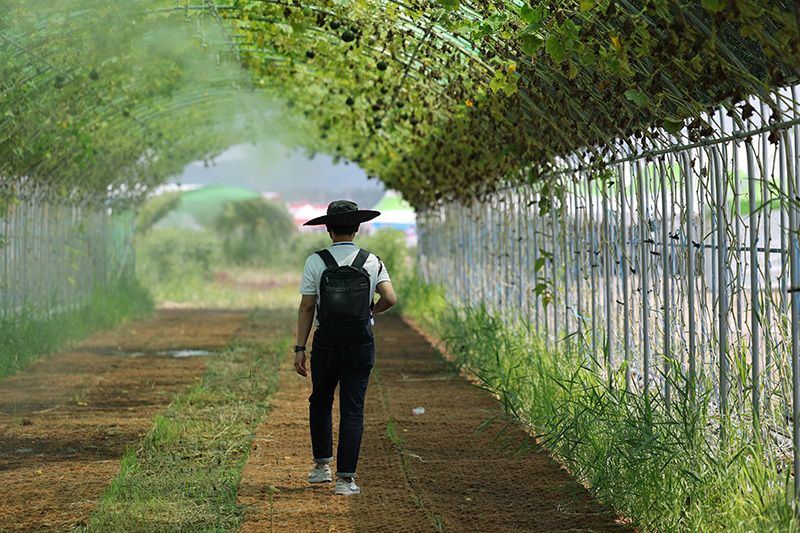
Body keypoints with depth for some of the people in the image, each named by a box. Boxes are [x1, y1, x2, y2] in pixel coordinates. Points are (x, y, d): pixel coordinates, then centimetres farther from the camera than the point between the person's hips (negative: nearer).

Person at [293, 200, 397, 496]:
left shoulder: (315, 262, -4)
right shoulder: (372, 262, 0)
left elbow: (307, 307, -5)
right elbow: (390, 298, -9)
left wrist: (300, 348, -2)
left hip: (326, 341, 0)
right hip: (361, 343, 0)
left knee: (320, 401, 21)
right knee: (352, 410, 2)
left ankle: (322, 465, 21)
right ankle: (345, 477, -3)